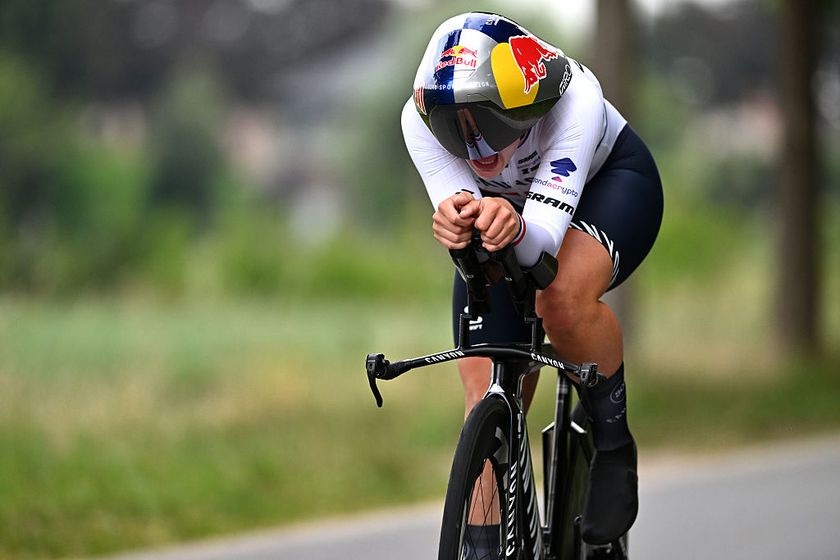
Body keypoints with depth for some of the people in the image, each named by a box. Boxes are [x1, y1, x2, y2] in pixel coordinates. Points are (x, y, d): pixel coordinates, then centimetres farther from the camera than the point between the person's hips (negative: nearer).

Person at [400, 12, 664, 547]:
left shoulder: (574, 97, -41)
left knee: (564, 299, -36)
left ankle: (614, 445, -12)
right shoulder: (421, 117, -33)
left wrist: (515, 226, -69)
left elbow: (545, 236, -47)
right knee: (488, 404, -7)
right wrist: (455, 218, -63)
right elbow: (456, 202, -40)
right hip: (504, 205, 3)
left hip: (607, 180, -3)